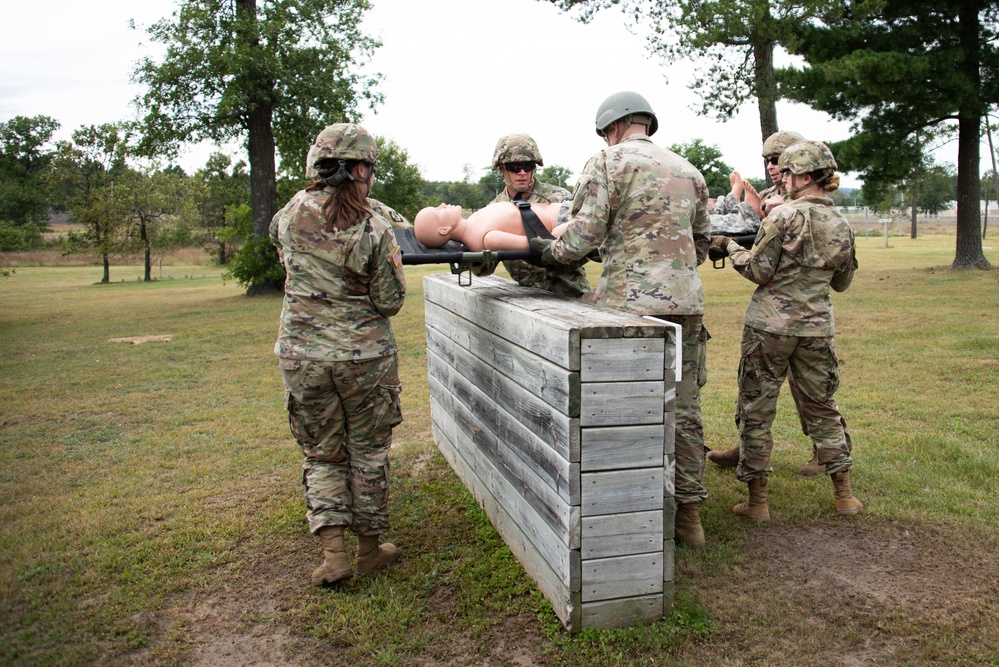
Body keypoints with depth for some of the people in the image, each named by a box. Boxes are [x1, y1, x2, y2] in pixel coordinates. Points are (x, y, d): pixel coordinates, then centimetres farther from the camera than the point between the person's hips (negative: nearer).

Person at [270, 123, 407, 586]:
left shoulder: (293, 213, -2)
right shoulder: (374, 229, -14)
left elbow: (275, 236, 22)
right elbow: (389, 303, -8)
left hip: (302, 356, 3)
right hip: (364, 357, -2)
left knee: (321, 453, 16)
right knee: (368, 453, 14)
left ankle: (332, 551, 10)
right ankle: (369, 548, 27)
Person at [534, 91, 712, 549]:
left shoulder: (608, 162, 0)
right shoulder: (689, 171, 19)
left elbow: (586, 233, -9)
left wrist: (550, 251, 8)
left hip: (631, 302, -6)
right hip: (686, 302, 6)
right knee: (684, 412, 11)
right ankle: (688, 513, 20)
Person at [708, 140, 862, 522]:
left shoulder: (783, 217, -11)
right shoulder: (842, 226, 6)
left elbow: (759, 272, -10)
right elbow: (842, 282, 16)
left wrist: (729, 247, 4)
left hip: (769, 326, -5)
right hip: (817, 330, 5)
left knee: (756, 412, 5)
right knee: (821, 409, 18)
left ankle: (757, 501, 9)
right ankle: (844, 496, 23)